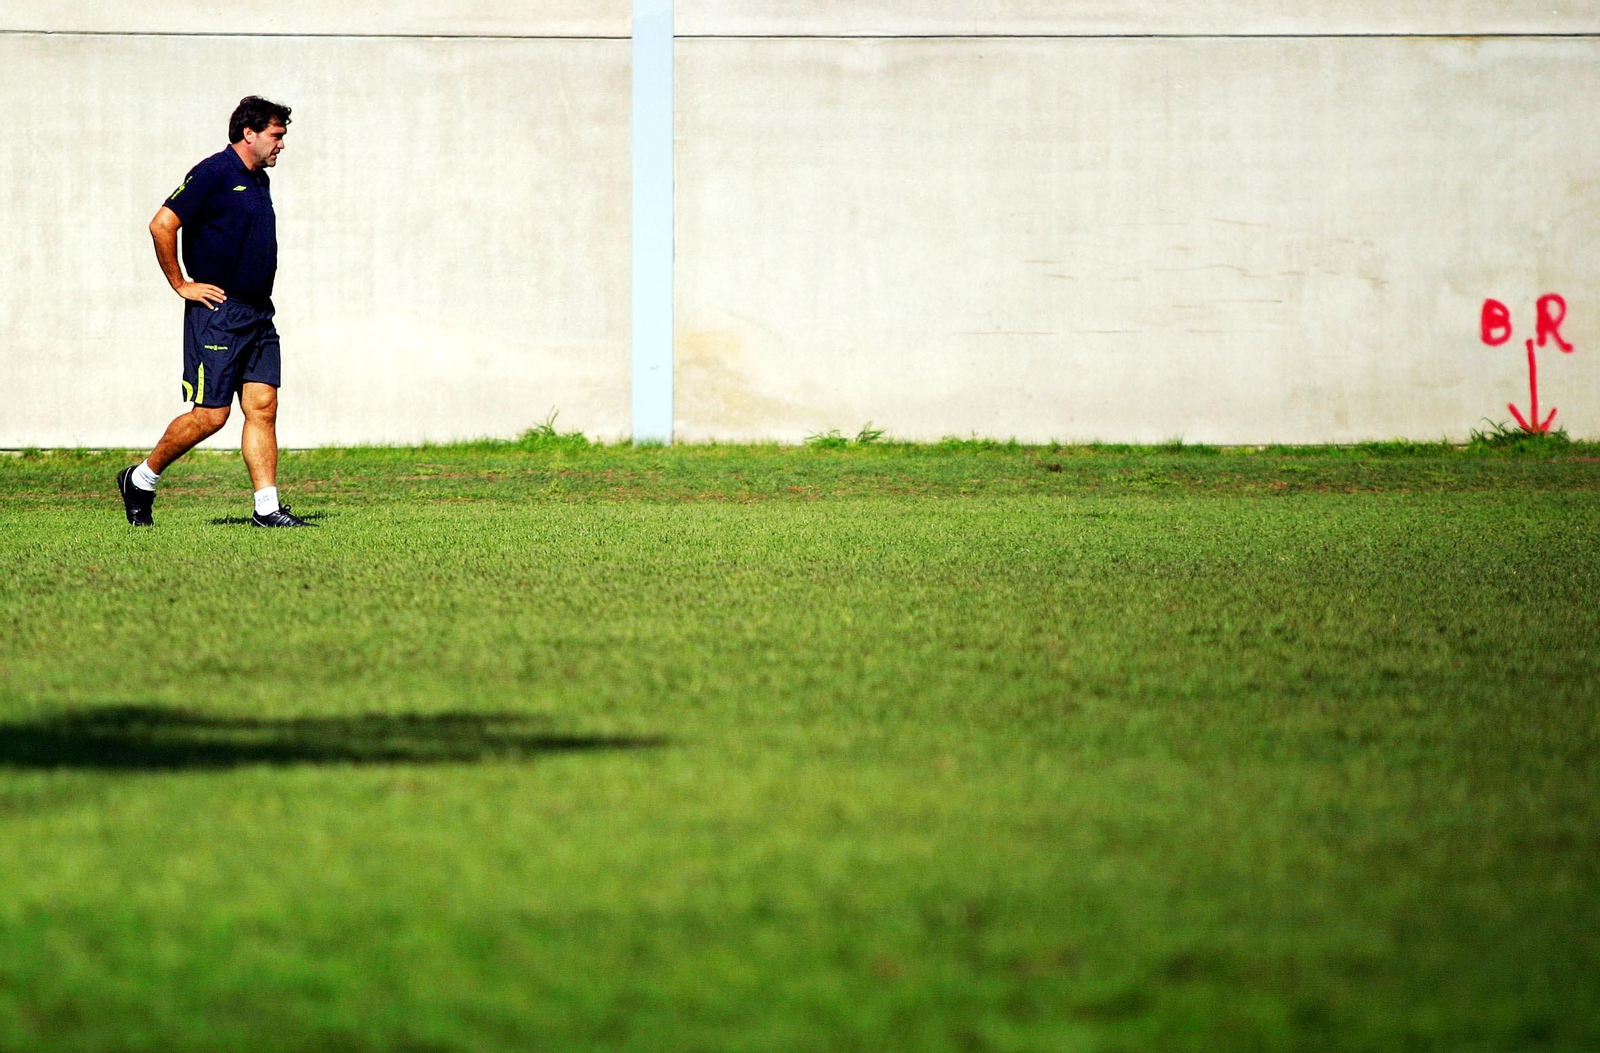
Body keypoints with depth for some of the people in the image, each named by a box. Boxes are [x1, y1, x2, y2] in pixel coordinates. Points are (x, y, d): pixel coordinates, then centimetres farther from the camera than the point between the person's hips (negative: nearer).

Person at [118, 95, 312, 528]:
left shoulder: (260, 180, 16)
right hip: (217, 313, -8)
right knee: (209, 415, -6)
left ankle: (267, 508, -2)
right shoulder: (213, 173, -11)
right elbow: (162, 225, -16)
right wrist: (181, 284, -12)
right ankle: (141, 479, 11)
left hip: (258, 315, 8)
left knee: (263, 407, 0)